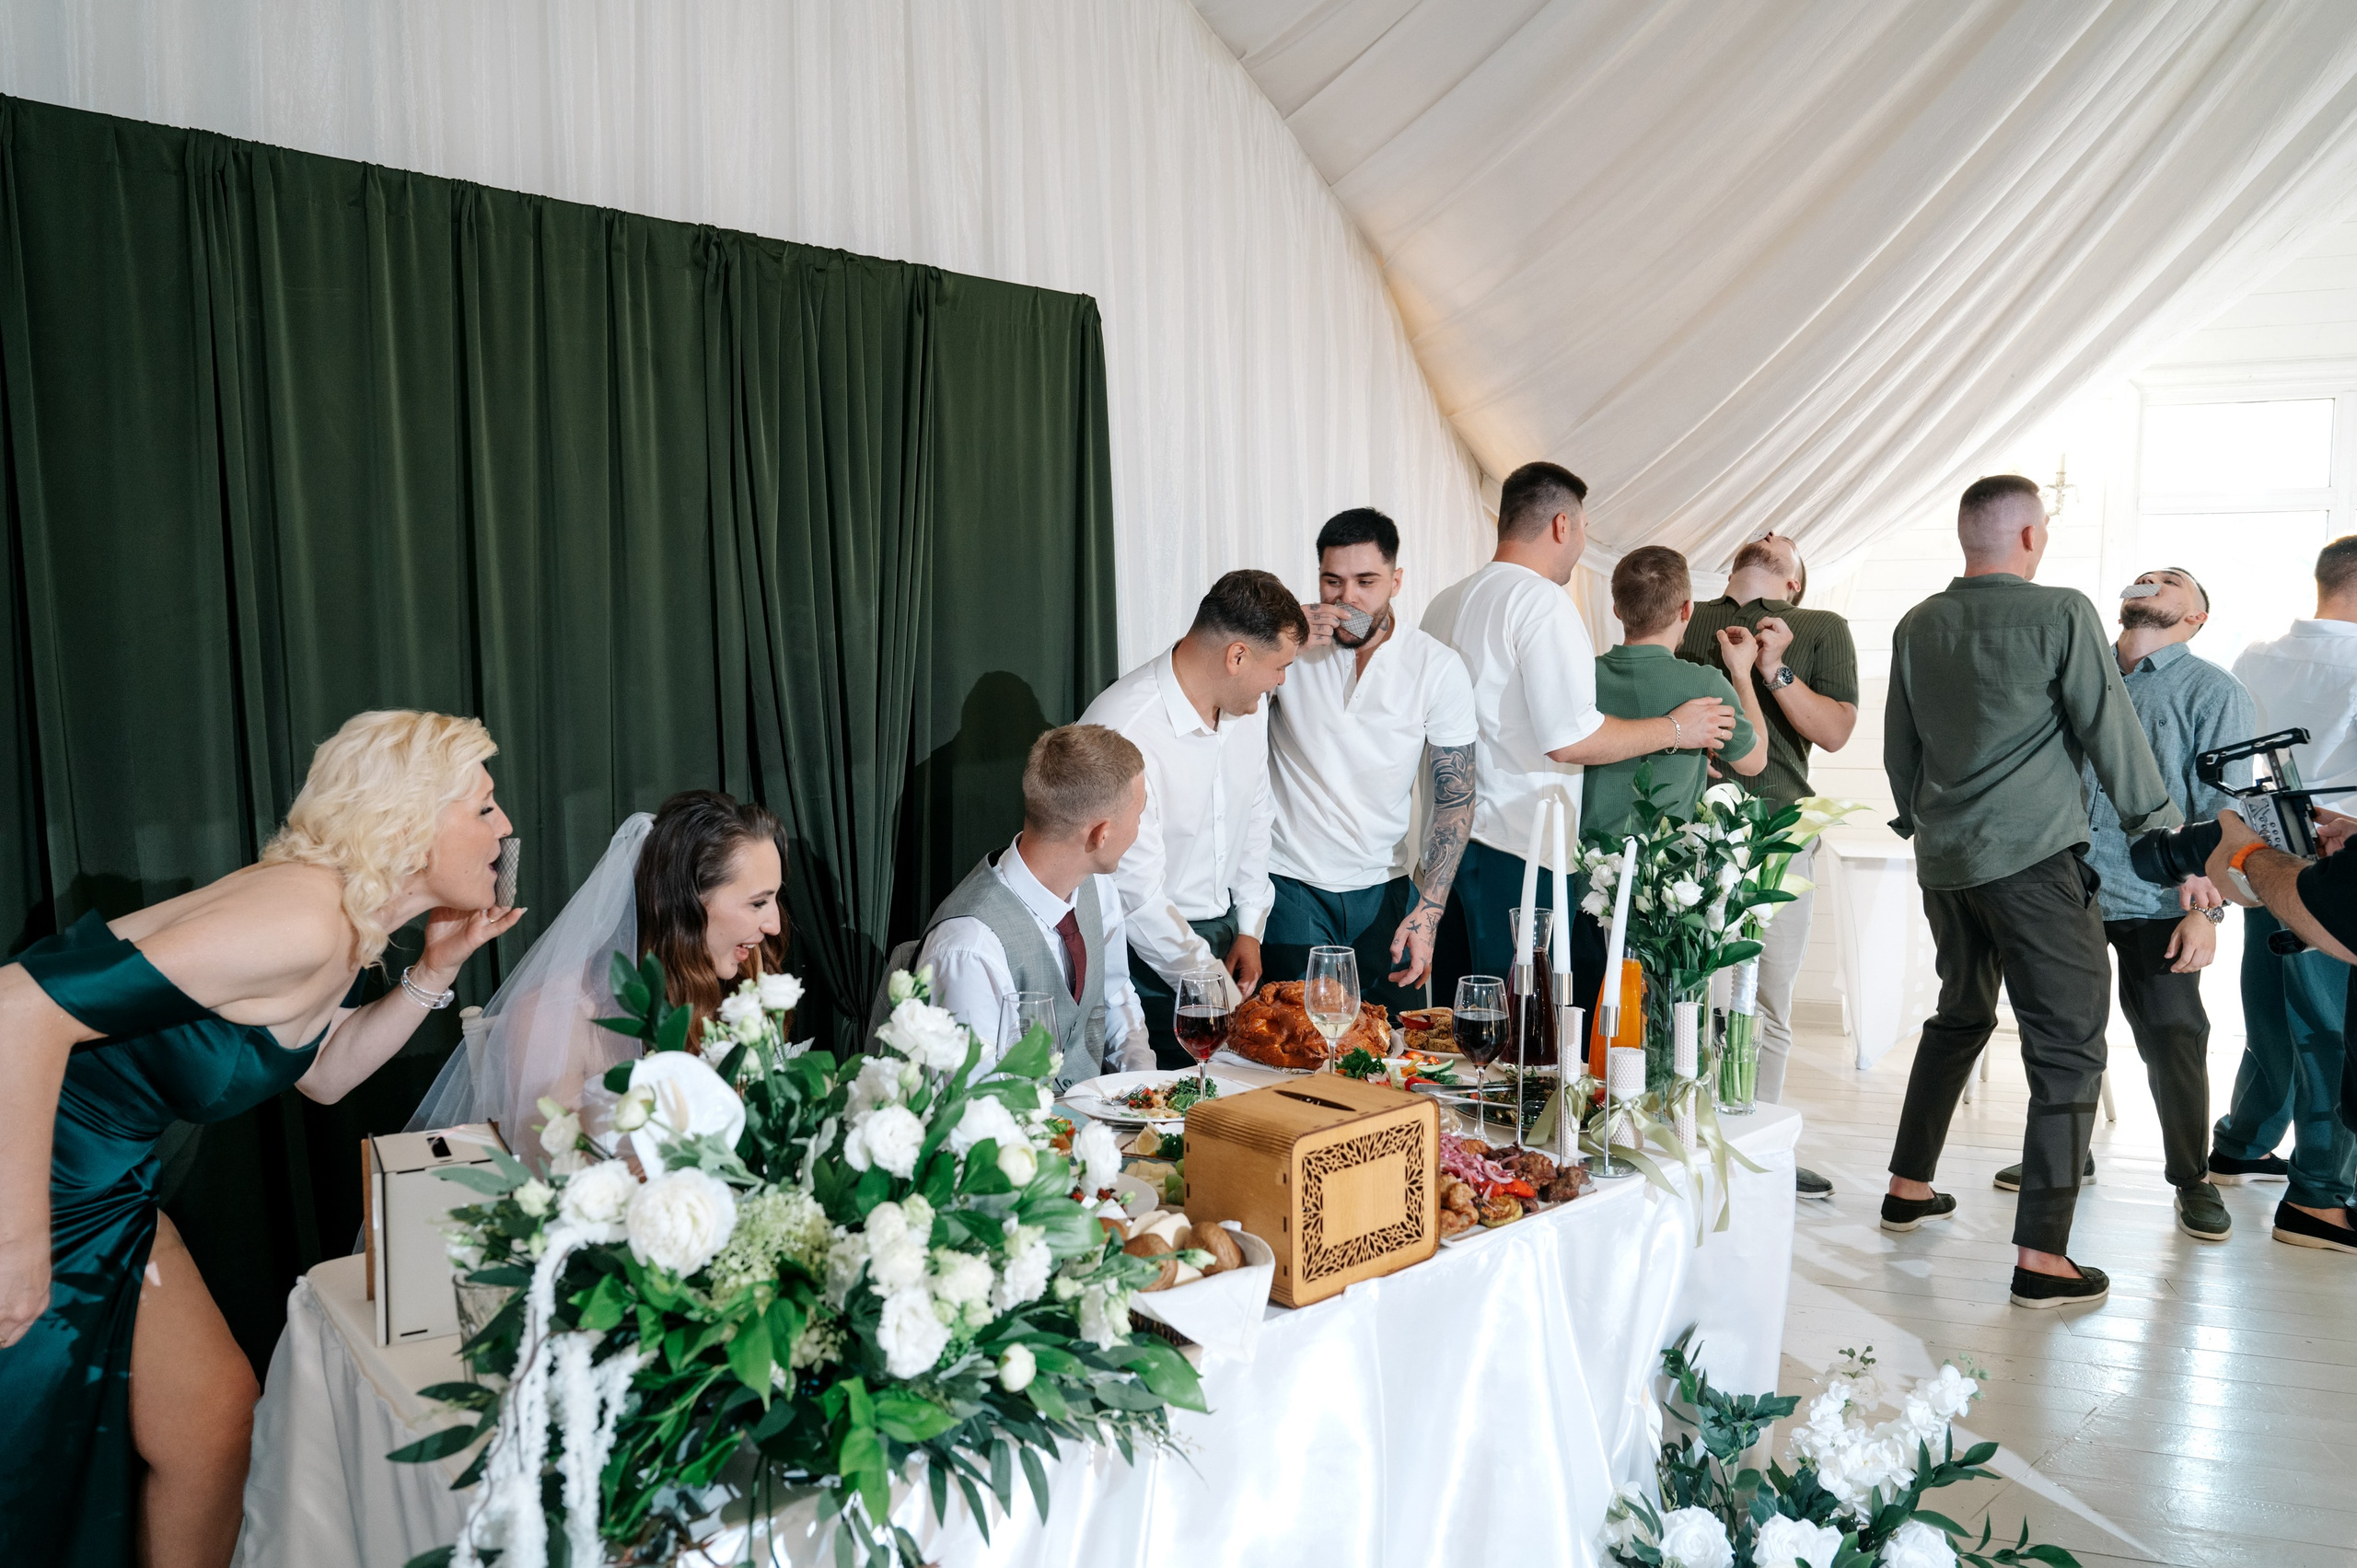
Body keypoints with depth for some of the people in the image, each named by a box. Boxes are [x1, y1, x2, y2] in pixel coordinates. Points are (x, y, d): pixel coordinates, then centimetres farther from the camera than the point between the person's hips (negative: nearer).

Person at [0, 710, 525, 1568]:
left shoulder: (350, 917, 1)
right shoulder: (304, 920, -29)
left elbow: (320, 1070, 15)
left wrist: (434, 971, 1)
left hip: (100, 1180, 9)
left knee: (216, 1411, 12)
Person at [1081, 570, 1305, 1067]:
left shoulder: (1248, 706, -1)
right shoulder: (1122, 731, -26)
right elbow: (1136, 895, -24)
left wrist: (1250, 927, 9)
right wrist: (1218, 989, -16)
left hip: (1222, 933, 7)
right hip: (1145, 948, -7)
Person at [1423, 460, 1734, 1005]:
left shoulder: (1444, 602, 14)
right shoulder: (1541, 599, -12)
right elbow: (1571, 739, -19)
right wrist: (1674, 729, -6)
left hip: (1450, 844, 9)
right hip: (1524, 857, -9)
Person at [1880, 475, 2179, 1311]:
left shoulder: (1917, 626, 8)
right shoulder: (2063, 615, -8)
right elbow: (2111, 731, -5)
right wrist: (2160, 826, 7)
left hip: (1945, 859, 7)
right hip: (2034, 858, -6)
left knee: (1959, 1015, 23)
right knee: (2067, 1045, -1)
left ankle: (1909, 1186, 29)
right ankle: (2041, 1254, -2)